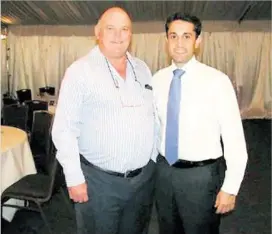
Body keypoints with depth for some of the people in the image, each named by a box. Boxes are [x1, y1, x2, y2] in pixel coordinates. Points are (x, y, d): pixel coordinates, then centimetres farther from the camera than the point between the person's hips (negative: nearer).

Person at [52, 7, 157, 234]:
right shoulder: (79, 70, -10)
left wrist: (154, 158, 9)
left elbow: (154, 116, 10)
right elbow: (64, 129, -11)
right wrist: (74, 178, -12)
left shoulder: (142, 68, 6)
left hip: (144, 177, 5)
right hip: (98, 180, -4)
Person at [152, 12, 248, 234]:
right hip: (164, 170, 5)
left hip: (202, 174, -4)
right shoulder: (158, 79, -1)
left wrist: (230, 188, -11)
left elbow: (234, 137, -13)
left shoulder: (217, 80, -15)